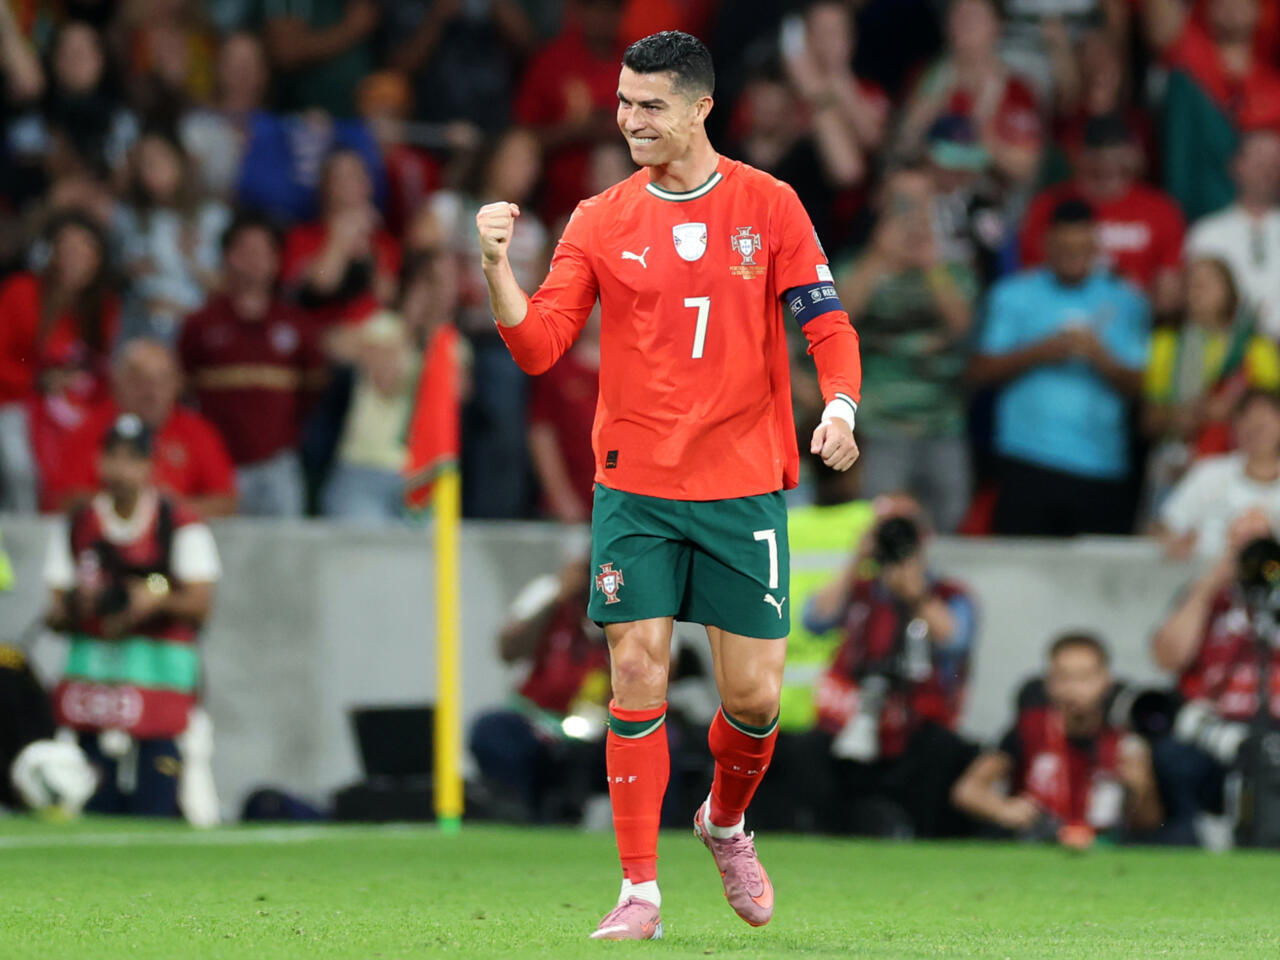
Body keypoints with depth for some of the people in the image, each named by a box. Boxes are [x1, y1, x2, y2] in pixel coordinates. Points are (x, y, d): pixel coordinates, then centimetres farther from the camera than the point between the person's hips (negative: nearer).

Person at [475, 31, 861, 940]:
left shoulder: (769, 207, 1)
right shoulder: (600, 221, 4)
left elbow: (828, 326, 1)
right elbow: (539, 345, -1)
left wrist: (840, 406, -17)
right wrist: (497, 266, -17)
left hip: (744, 488, 0)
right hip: (635, 486, 0)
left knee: (755, 694, 0)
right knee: (637, 675, -8)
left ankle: (725, 823, 31)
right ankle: (640, 890, -2)